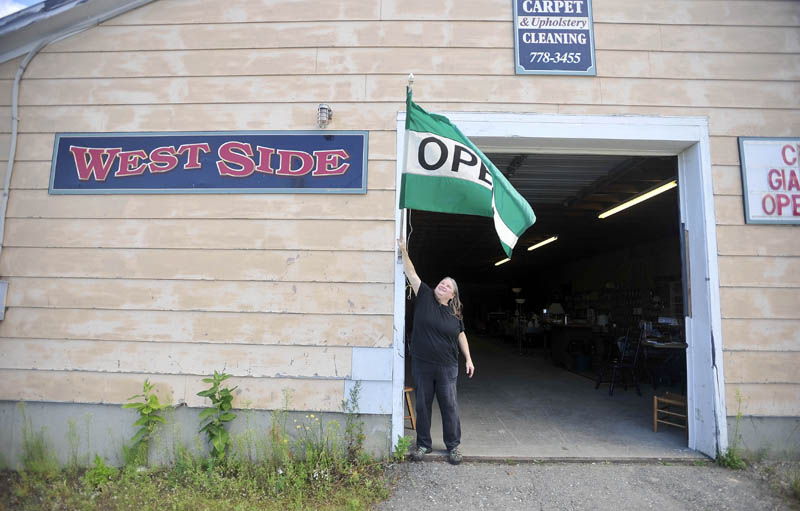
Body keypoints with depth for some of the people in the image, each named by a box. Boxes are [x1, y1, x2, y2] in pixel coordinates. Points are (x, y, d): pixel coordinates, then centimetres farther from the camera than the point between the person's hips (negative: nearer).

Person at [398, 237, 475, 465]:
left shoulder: (455, 313, 3)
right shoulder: (425, 297, -1)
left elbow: (461, 335, 13)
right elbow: (412, 274, -6)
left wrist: (469, 359, 11)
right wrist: (404, 252, -14)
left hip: (446, 367, 1)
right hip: (421, 364, 0)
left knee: (449, 406, 7)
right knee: (422, 405, 11)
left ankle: (453, 446, 24)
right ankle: (423, 444, 27)